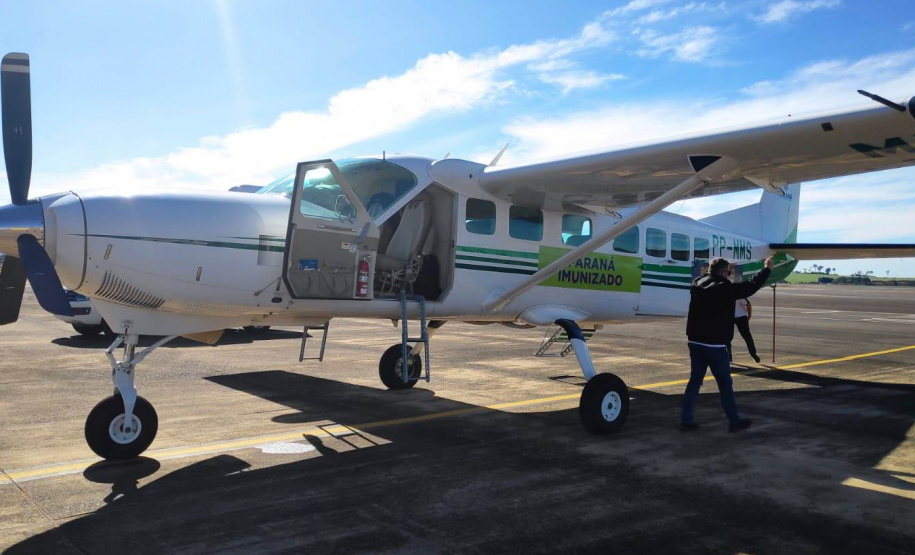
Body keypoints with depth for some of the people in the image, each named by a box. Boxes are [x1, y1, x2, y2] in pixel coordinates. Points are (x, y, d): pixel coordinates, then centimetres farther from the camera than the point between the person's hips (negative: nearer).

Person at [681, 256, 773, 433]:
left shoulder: (697, 284, 5)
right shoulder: (724, 288, -14)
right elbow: (751, 286, -7)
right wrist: (767, 269, 7)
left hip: (696, 342, 7)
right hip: (715, 345, -7)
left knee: (695, 380, 11)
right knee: (725, 383, 6)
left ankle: (686, 420, 10)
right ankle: (734, 421, 17)